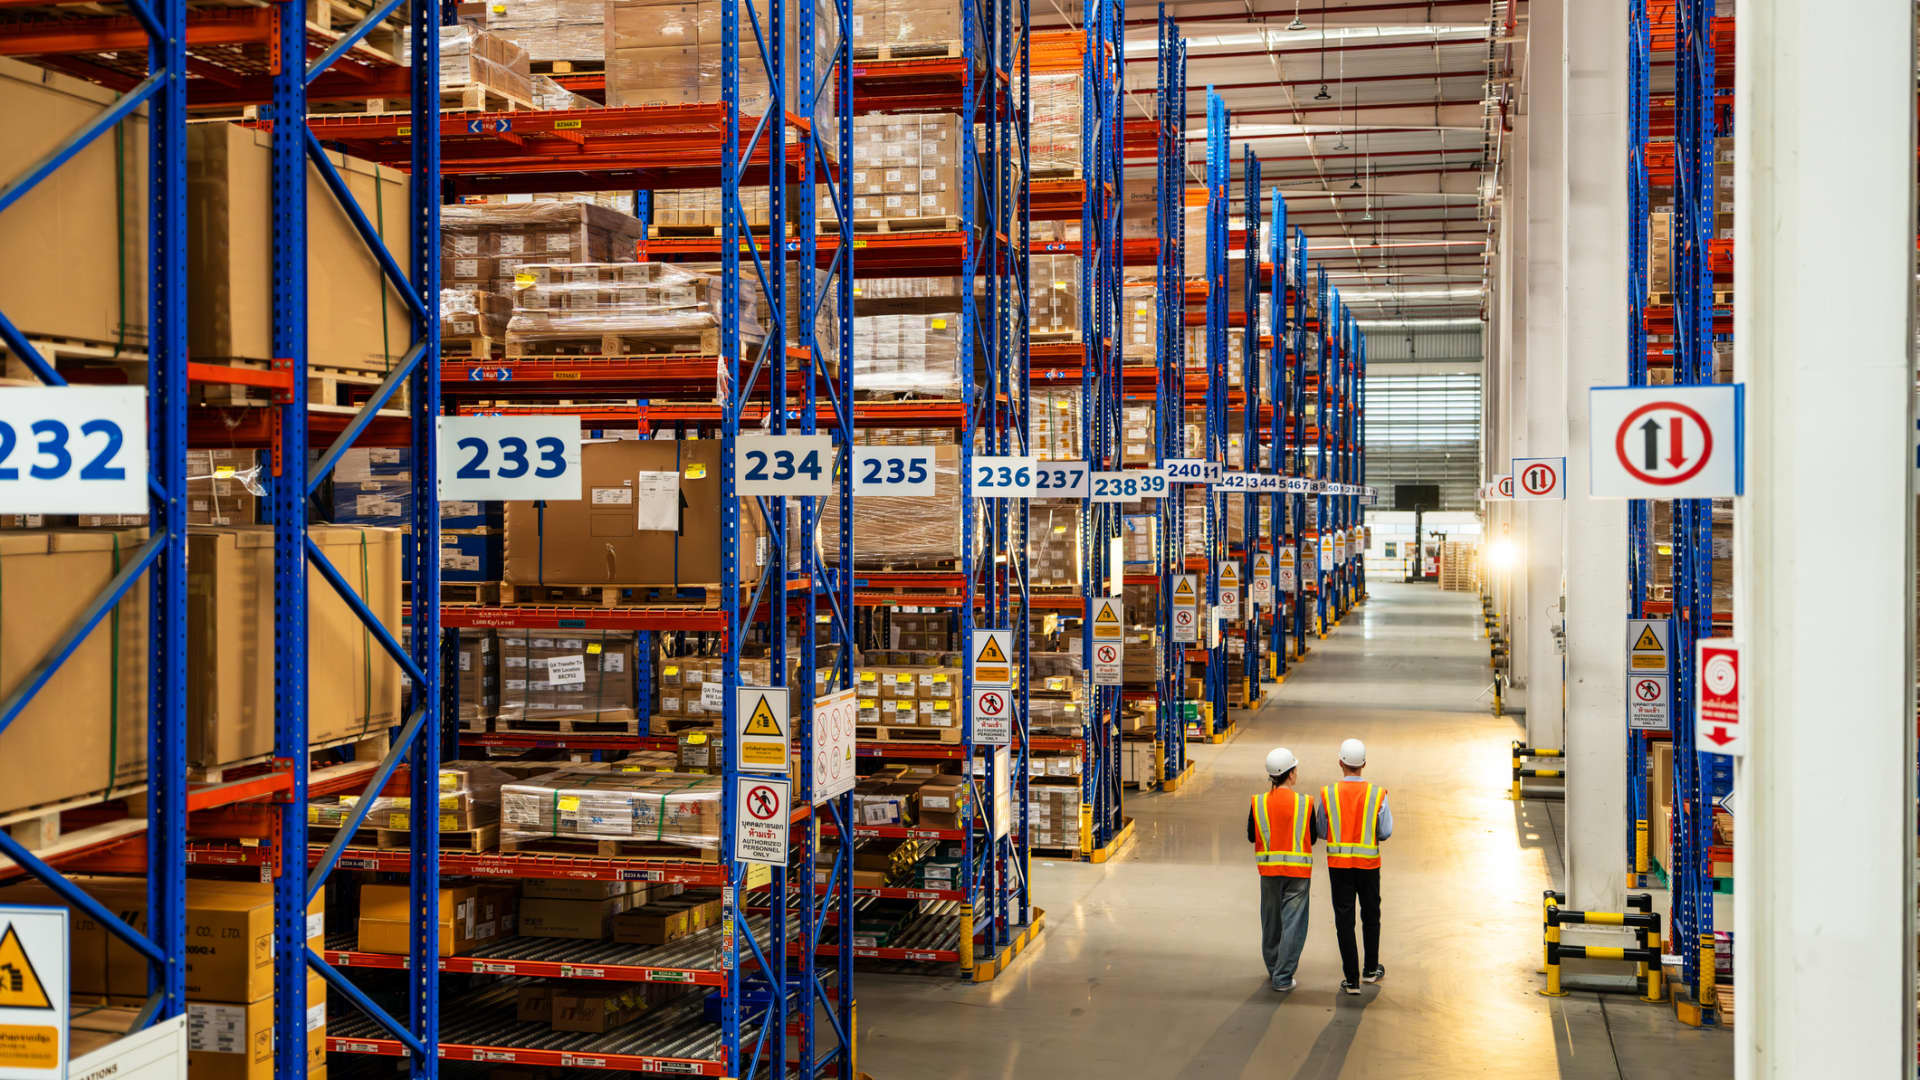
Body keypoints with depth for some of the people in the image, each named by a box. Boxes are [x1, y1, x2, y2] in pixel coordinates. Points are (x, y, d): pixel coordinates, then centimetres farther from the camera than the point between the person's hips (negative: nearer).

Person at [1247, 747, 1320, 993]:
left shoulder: (1258, 803, -5)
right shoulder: (1305, 803, -10)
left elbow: (1251, 836, 3)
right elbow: (1313, 837, 0)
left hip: (1268, 868, 3)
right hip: (1298, 870, -3)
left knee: (1271, 920, 17)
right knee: (1293, 922, 2)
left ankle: (1274, 969, 31)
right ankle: (1282, 978, -1)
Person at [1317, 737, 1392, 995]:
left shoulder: (1328, 794, -7)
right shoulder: (1377, 794, -8)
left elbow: (1321, 831, -1)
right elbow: (1385, 832, -8)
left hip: (1338, 862, 0)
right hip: (1368, 863, 0)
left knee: (1344, 919, 3)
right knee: (1371, 916, 20)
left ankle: (1351, 979, 3)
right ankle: (1371, 969, 30)